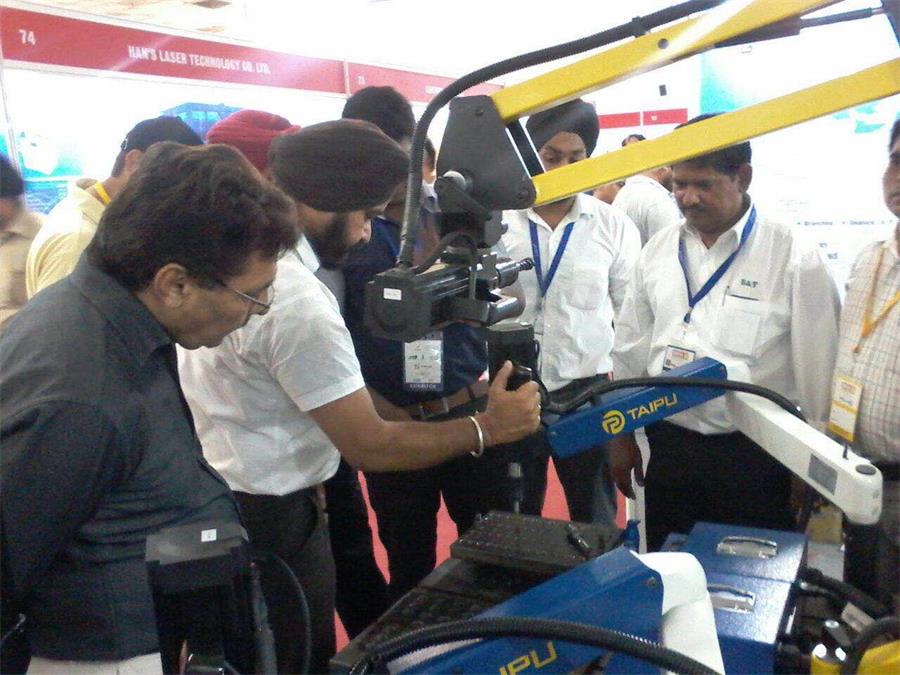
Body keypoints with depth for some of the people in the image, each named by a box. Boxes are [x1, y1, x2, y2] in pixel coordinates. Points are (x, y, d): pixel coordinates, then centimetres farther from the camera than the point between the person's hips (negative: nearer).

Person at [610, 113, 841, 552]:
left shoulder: (794, 260, -9)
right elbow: (631, 348, 10)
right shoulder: (658, 251, 4)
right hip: (668, 449, 4)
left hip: (756, 456, -3)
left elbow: (817, 369, -6)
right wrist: (622, 437, 14)